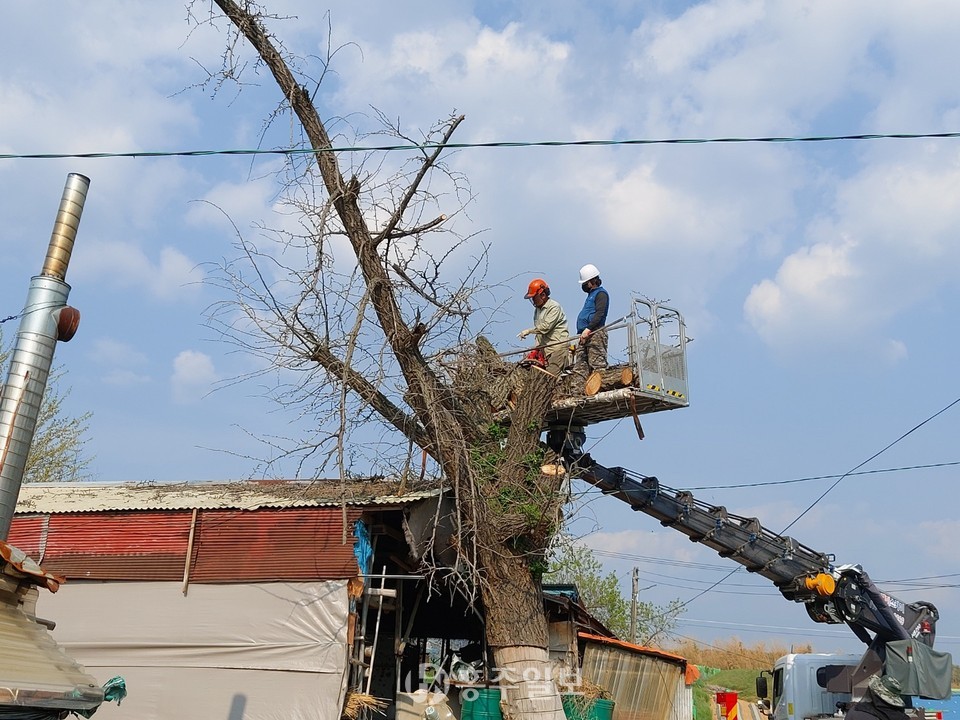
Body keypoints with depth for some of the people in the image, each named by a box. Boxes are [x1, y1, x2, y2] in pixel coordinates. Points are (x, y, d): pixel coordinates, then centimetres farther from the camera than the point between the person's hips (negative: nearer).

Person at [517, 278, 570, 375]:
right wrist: (537, 348, 13)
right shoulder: (537, 309, 17)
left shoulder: (554, 307, -11)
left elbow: (545, 327, -19)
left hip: (558, 346, -8)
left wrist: (528, 331, -12)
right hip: (546, 347, 8)